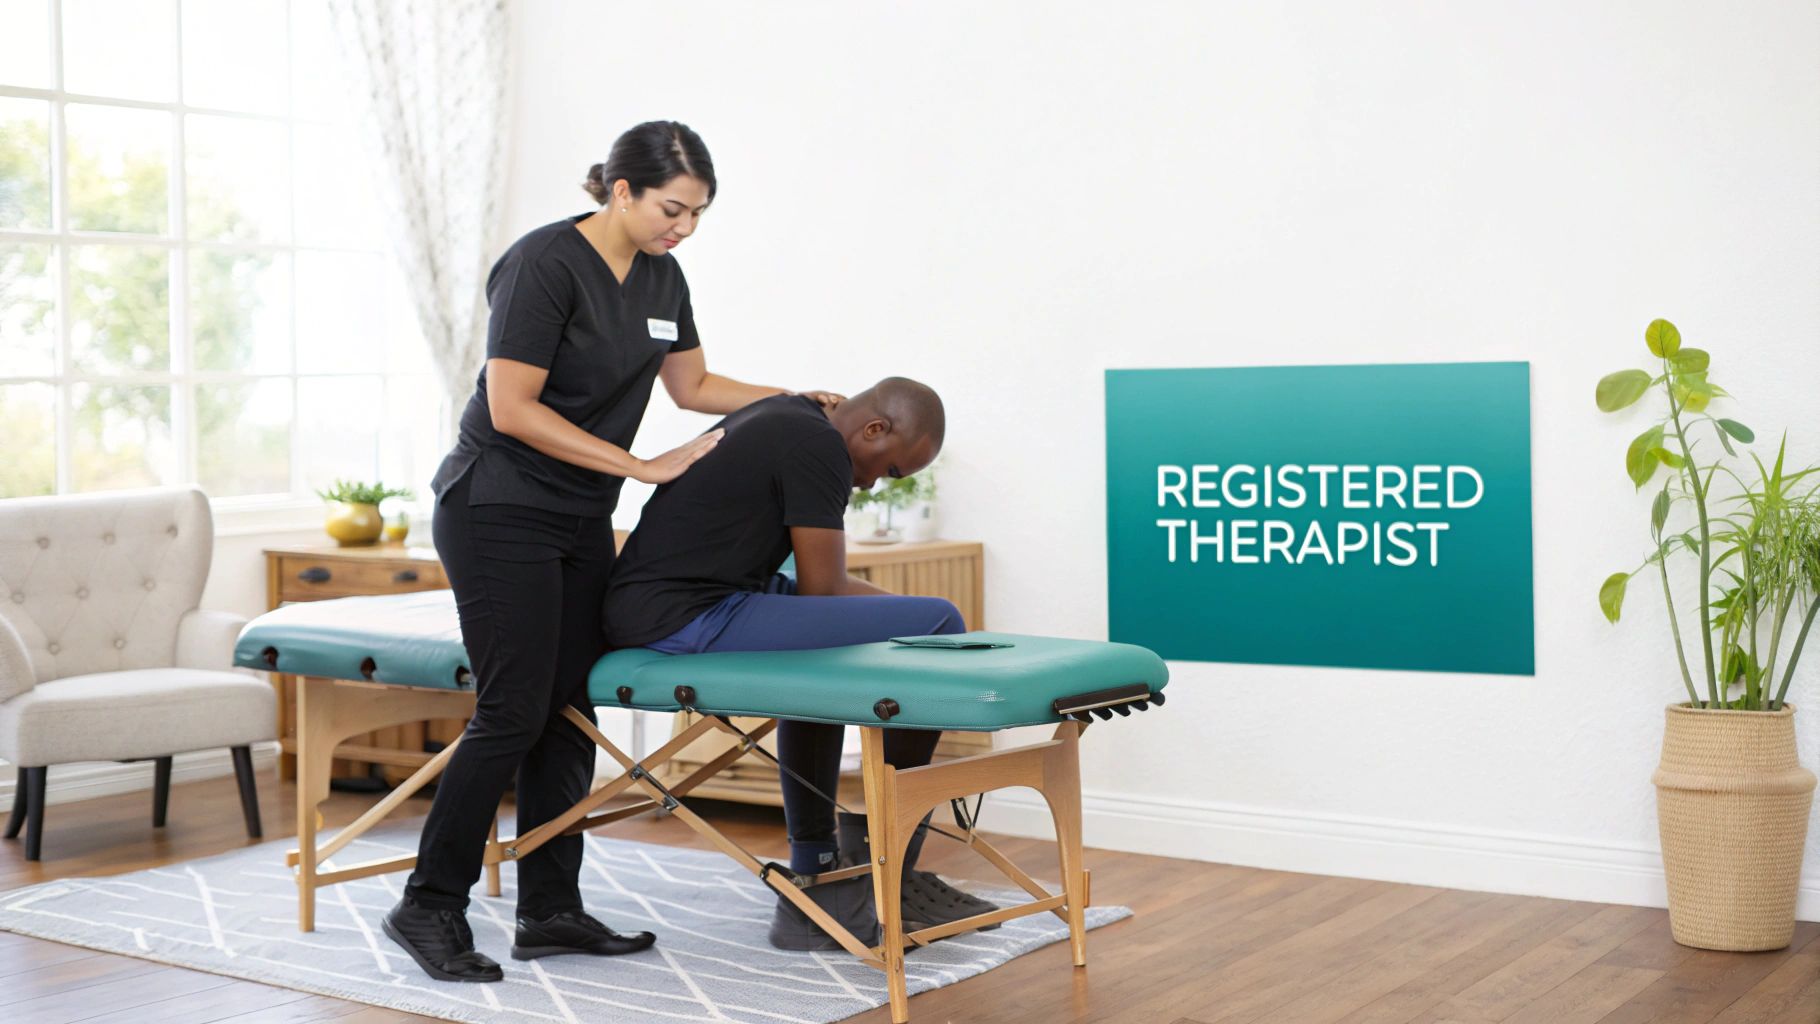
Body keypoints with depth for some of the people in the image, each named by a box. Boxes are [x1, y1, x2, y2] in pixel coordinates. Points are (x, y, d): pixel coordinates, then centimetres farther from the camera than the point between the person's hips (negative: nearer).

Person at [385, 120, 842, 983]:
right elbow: (513, 409, -22)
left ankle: (549, 911, 14)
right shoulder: (544, 264, -19)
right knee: (514, 711, -10)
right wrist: (640, 466, -20)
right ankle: (429, 909, 1)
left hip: (581, 522, 8)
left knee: (568, 711, 7)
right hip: (500, 513, -8)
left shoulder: (661, 278, 6)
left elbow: (694, 385, 19)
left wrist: (792, 401, 8)